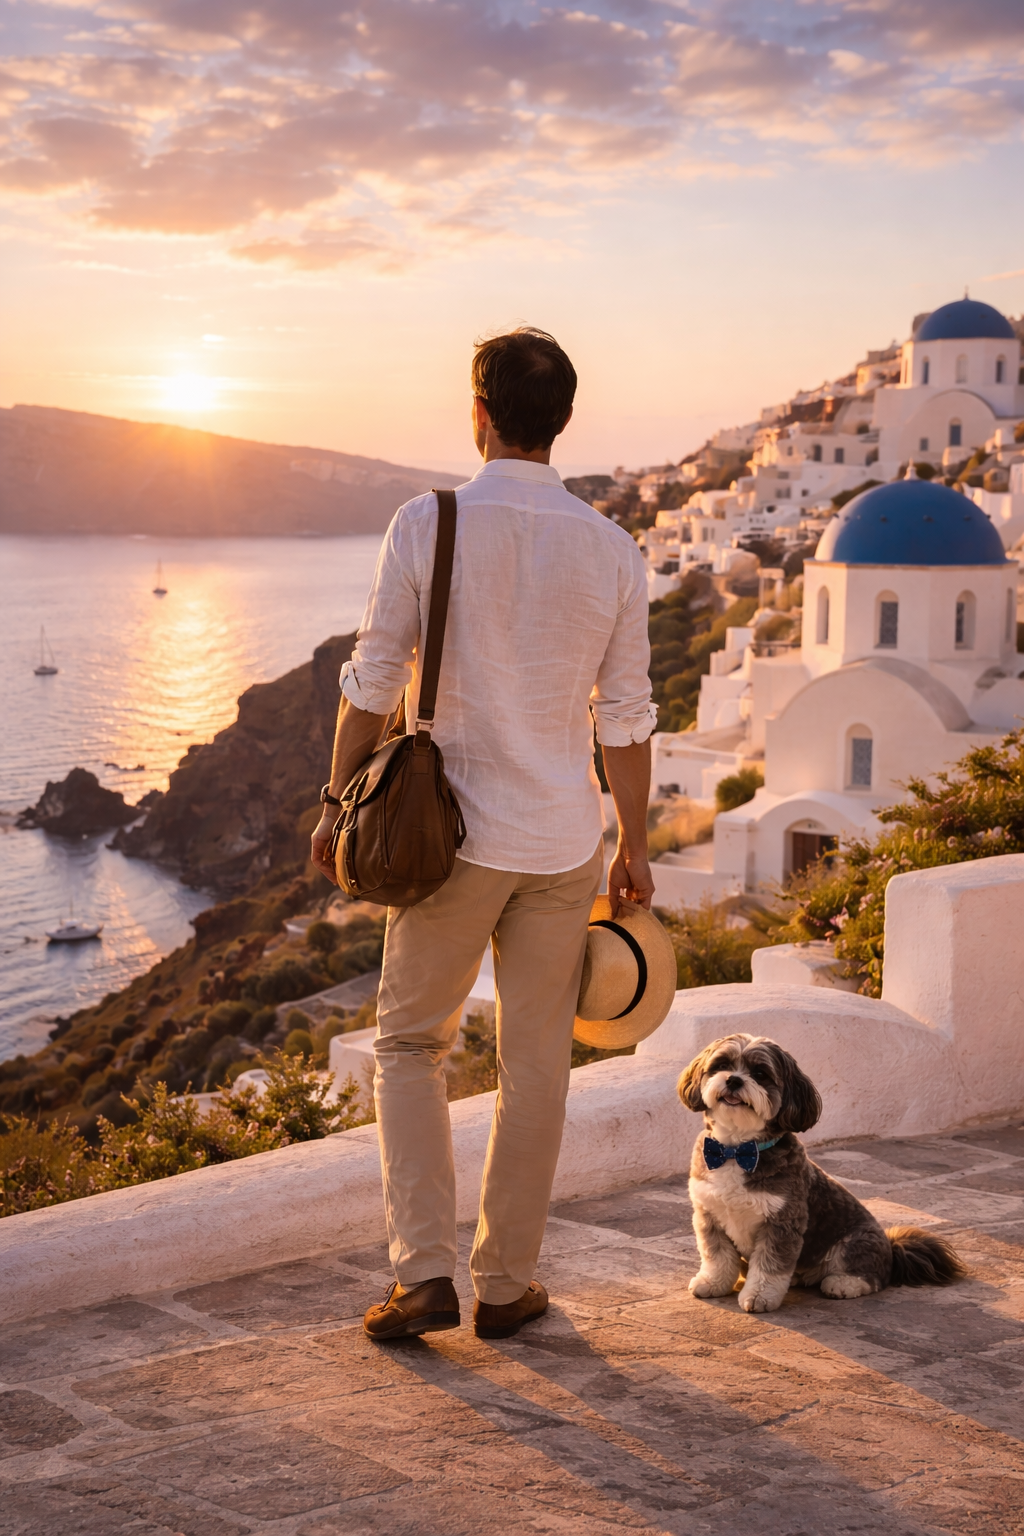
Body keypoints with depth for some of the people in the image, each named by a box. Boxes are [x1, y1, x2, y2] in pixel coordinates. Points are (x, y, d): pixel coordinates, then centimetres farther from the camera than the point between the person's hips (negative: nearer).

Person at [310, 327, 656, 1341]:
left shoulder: (426, 525, -11)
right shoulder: (611, 551, -4)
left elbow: (372, 686, -8)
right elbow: (624, 721, 0)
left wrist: (338, 804, 4)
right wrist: (634, 847, 12)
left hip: (455, 836, -2)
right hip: (564, 843, 2)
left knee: (410, 1044, 14)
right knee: (535, 1062, 12)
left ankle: (424, 1274, 5)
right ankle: (505, 1284, 21)